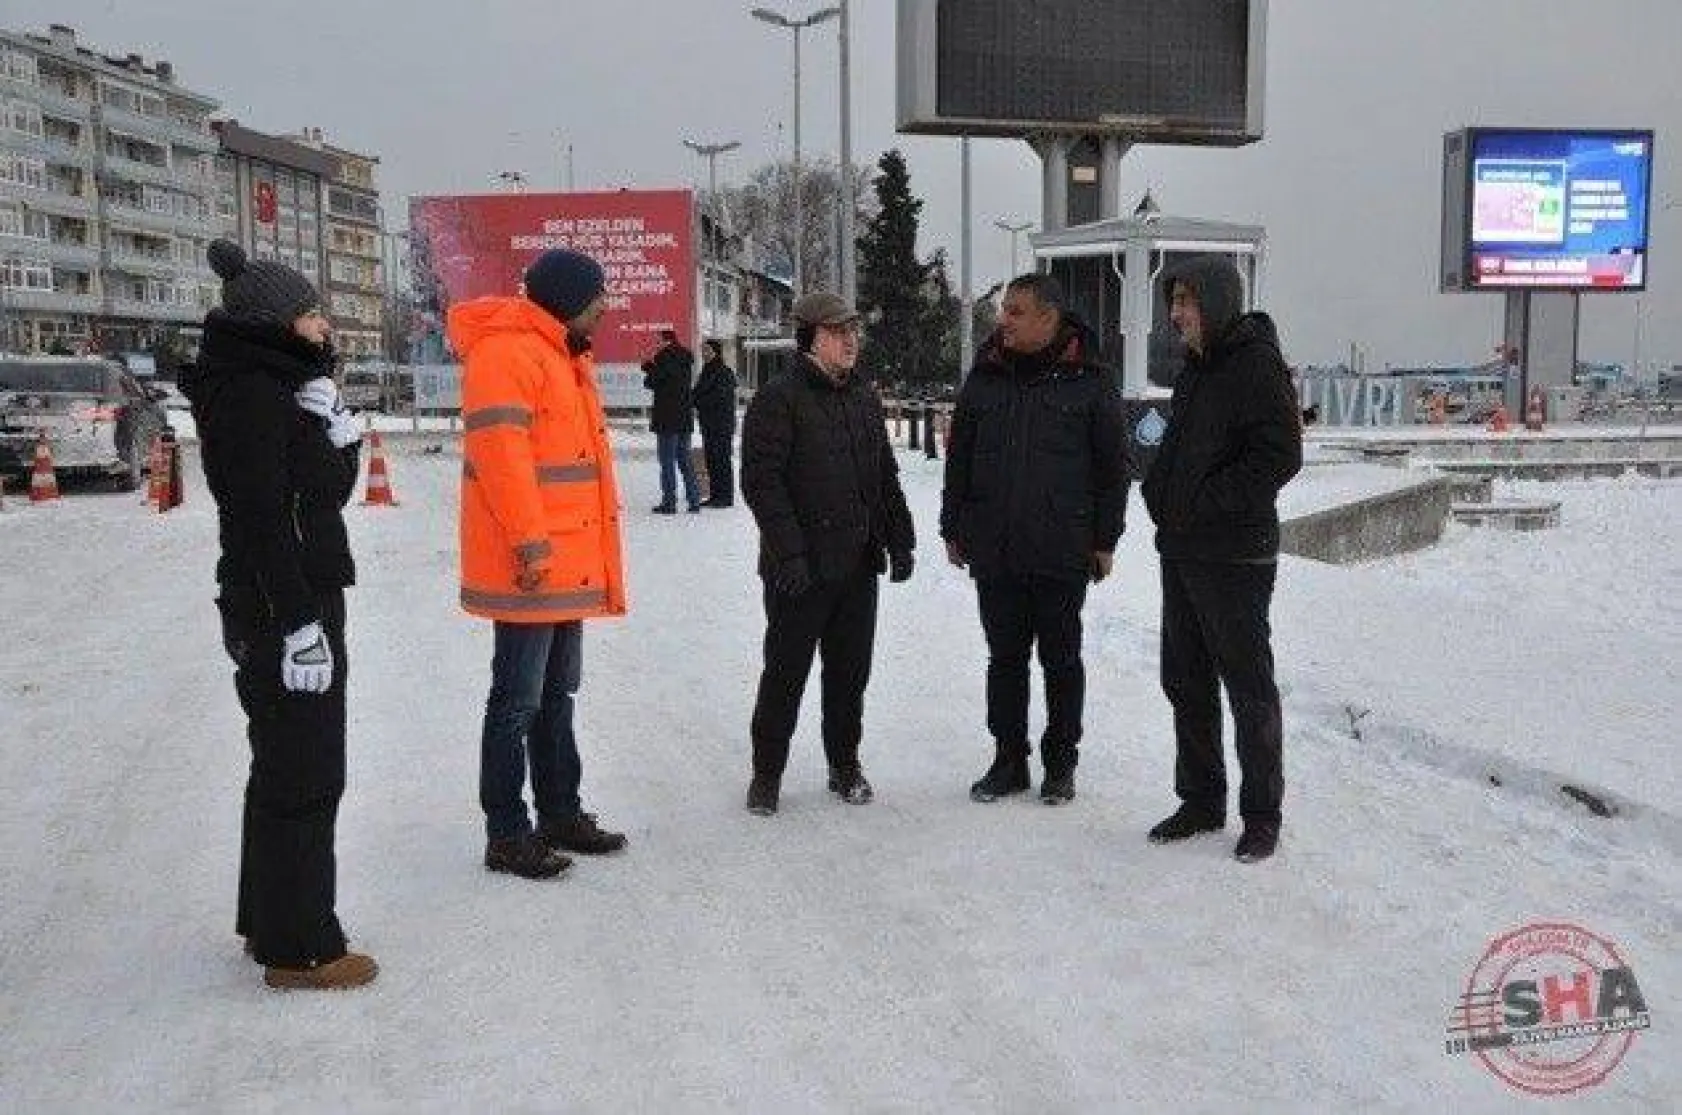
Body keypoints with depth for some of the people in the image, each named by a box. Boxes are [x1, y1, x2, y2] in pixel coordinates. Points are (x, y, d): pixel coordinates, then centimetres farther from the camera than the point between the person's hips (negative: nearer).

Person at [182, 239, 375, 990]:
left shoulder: (277, 389, 16)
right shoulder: (249, 396, -16)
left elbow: (332, 486, 16)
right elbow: (262, 521, -22)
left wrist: (325, 410, 5)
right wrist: (299, 625, -22)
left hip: (303, 601, 11)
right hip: (282, 614, -11)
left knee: (286, 769, 18)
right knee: (303, 777, -3)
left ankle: (270, 922, 31)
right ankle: (298, 949, 7)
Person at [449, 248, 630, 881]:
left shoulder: (566, 357, 19)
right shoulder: (505, 353, -13)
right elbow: (500, 451, -22)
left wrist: (592, 559, 21)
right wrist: (530, 541, -26)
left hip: (571, 565, 10)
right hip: (530, 567, -10)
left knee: (556, 696, 17)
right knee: (517, 703, -2)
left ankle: (561, 813, 29)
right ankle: (507, 835, 7)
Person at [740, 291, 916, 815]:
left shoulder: (864, 398, 14)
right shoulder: (779, 398, -9)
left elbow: (886, 475, 19)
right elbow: (761, 480, -15)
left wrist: (899, 540, 13)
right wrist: (788, 552, -20)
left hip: (859, 563, 6)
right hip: (801, 569, -6)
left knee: (850, 671, 13)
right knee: (786, 672, 3)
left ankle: (845, 763, 28)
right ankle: (767, 772, 17)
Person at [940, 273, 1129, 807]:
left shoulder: (1090, 381, -2)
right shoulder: (984, 379, 6)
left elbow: (1112, 465, 1)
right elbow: (958, 459, 11)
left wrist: (1105, 539, -1)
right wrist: (953, 529, 10)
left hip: (1062, 552, -3)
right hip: (993, 551, 3)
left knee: (1061, 659, 9)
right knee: (1005, 657, 10)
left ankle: (1061, 762, 23)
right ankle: (1008, 760, 22)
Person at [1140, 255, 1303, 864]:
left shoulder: (1257, 364, -12)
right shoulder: (1196, 369, 15)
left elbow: (1280, 456, -20)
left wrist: (1206, 502, -19)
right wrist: (1161, 492, 6)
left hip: (1235, 556, -9)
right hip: (1182, 551, 9)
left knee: (1248, 686, 2)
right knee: (1185, 681, 14)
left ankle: (1261, 813, 14)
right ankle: (1201, 800, 26)